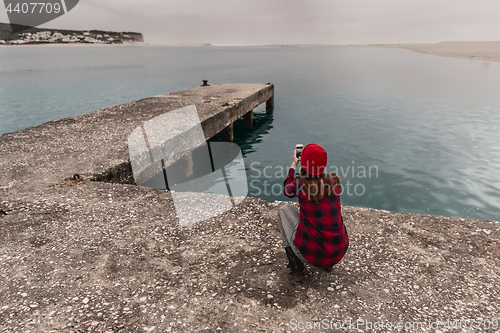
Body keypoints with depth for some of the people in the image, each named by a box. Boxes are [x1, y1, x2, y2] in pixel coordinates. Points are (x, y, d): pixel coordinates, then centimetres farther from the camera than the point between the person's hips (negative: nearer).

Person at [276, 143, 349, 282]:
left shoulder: (300, 184, -15)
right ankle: (328, 264, 29)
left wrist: (293, 165, 23)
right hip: (339, 253, 4)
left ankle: (297, 269, 16)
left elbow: (287, 190, 11)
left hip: (311, 254, -4)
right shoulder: (334, 181, -6)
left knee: (284, 210, 15)